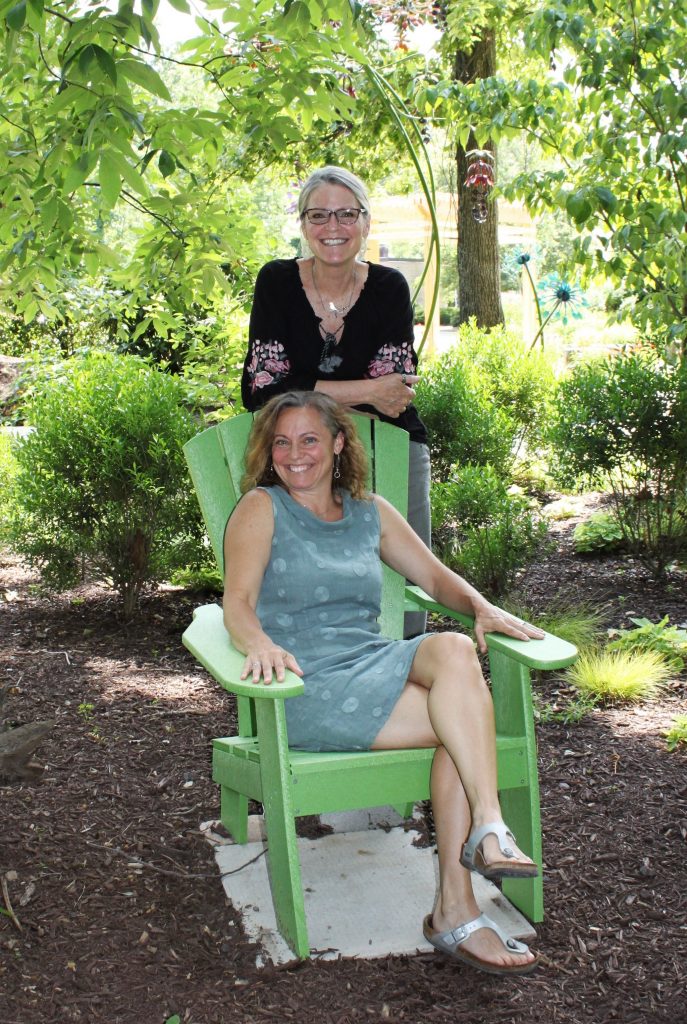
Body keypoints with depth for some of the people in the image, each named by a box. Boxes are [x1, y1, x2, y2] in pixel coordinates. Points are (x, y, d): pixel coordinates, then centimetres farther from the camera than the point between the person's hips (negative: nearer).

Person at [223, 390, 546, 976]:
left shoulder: (370, 512, 20)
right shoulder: (262, 508, 5)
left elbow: (436, 577, 19)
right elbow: (237, 602, -9)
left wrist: (483, 607, -4)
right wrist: (260, 644, -32)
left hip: (376, 663, 5)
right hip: (306, 686, -5)